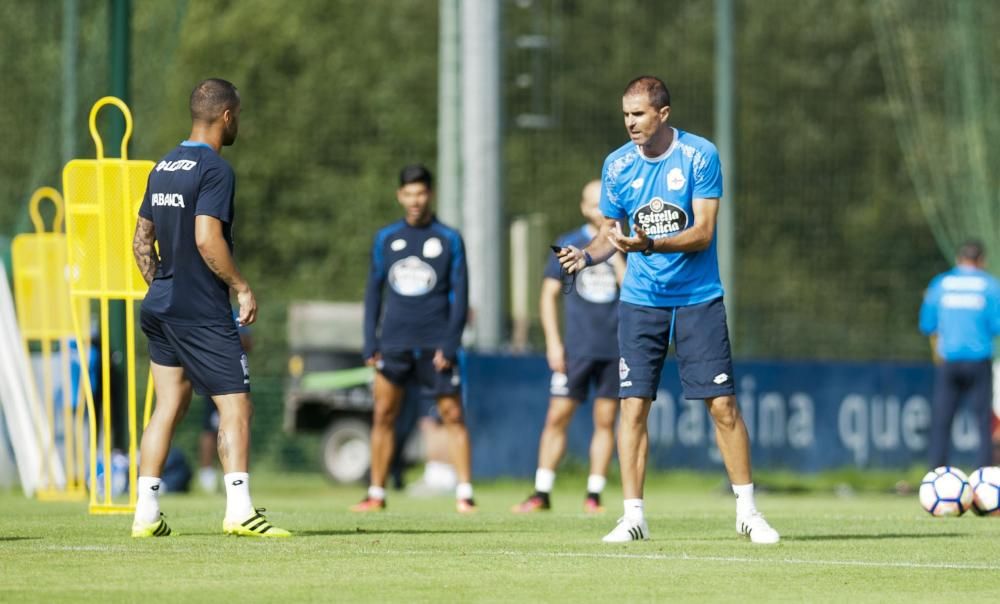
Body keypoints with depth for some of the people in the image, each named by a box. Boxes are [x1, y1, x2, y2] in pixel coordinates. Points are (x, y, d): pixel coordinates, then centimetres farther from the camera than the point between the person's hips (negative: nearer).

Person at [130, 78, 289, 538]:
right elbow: (207, 238, -22)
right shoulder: (215, 170, -13)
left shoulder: (163, 167, 13)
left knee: (169, 406, 11)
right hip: (203, 312, -9)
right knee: (236, 406, -7)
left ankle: (145, 513, 8)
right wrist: (242, 288, -13)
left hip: (162, 306, 9)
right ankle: (239, 510, -16)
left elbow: (141, 238, 17)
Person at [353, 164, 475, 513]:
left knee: (452, 415, -5)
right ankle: (376, 494, 7)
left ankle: (464, 494, -3)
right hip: (394, 341, 2)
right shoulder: (386, 239, 10)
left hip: (435, 345, -2)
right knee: (383, 415, 0)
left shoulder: (449, 239, 3)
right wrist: (370, 343, 5)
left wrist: (449, 344, -8)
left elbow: (460, 295, 1)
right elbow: (374, 291, 13)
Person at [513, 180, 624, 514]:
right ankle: (542, 493, 2)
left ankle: (594, 494, 7)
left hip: (614, 348, 0)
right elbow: (549, 294, 6)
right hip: (576, 347, 0)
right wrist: (553, 341, -2)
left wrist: (613, 250, -13)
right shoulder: (567, 244, 5)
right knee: (557, 417, -3)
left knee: (605, 421, 2)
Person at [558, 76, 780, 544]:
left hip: (698, 298, -2)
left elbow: (703, 232, -14)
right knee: (633, 405, -5)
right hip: (640, 301, 2)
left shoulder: (700, 156, -10)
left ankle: (746, 511, 7)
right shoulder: (617, 164, 1)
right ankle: (633, 516, 0)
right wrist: (587, 255, -11)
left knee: (722, 404, -4)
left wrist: (649, 244, -29)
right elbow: (610, 231, 11)